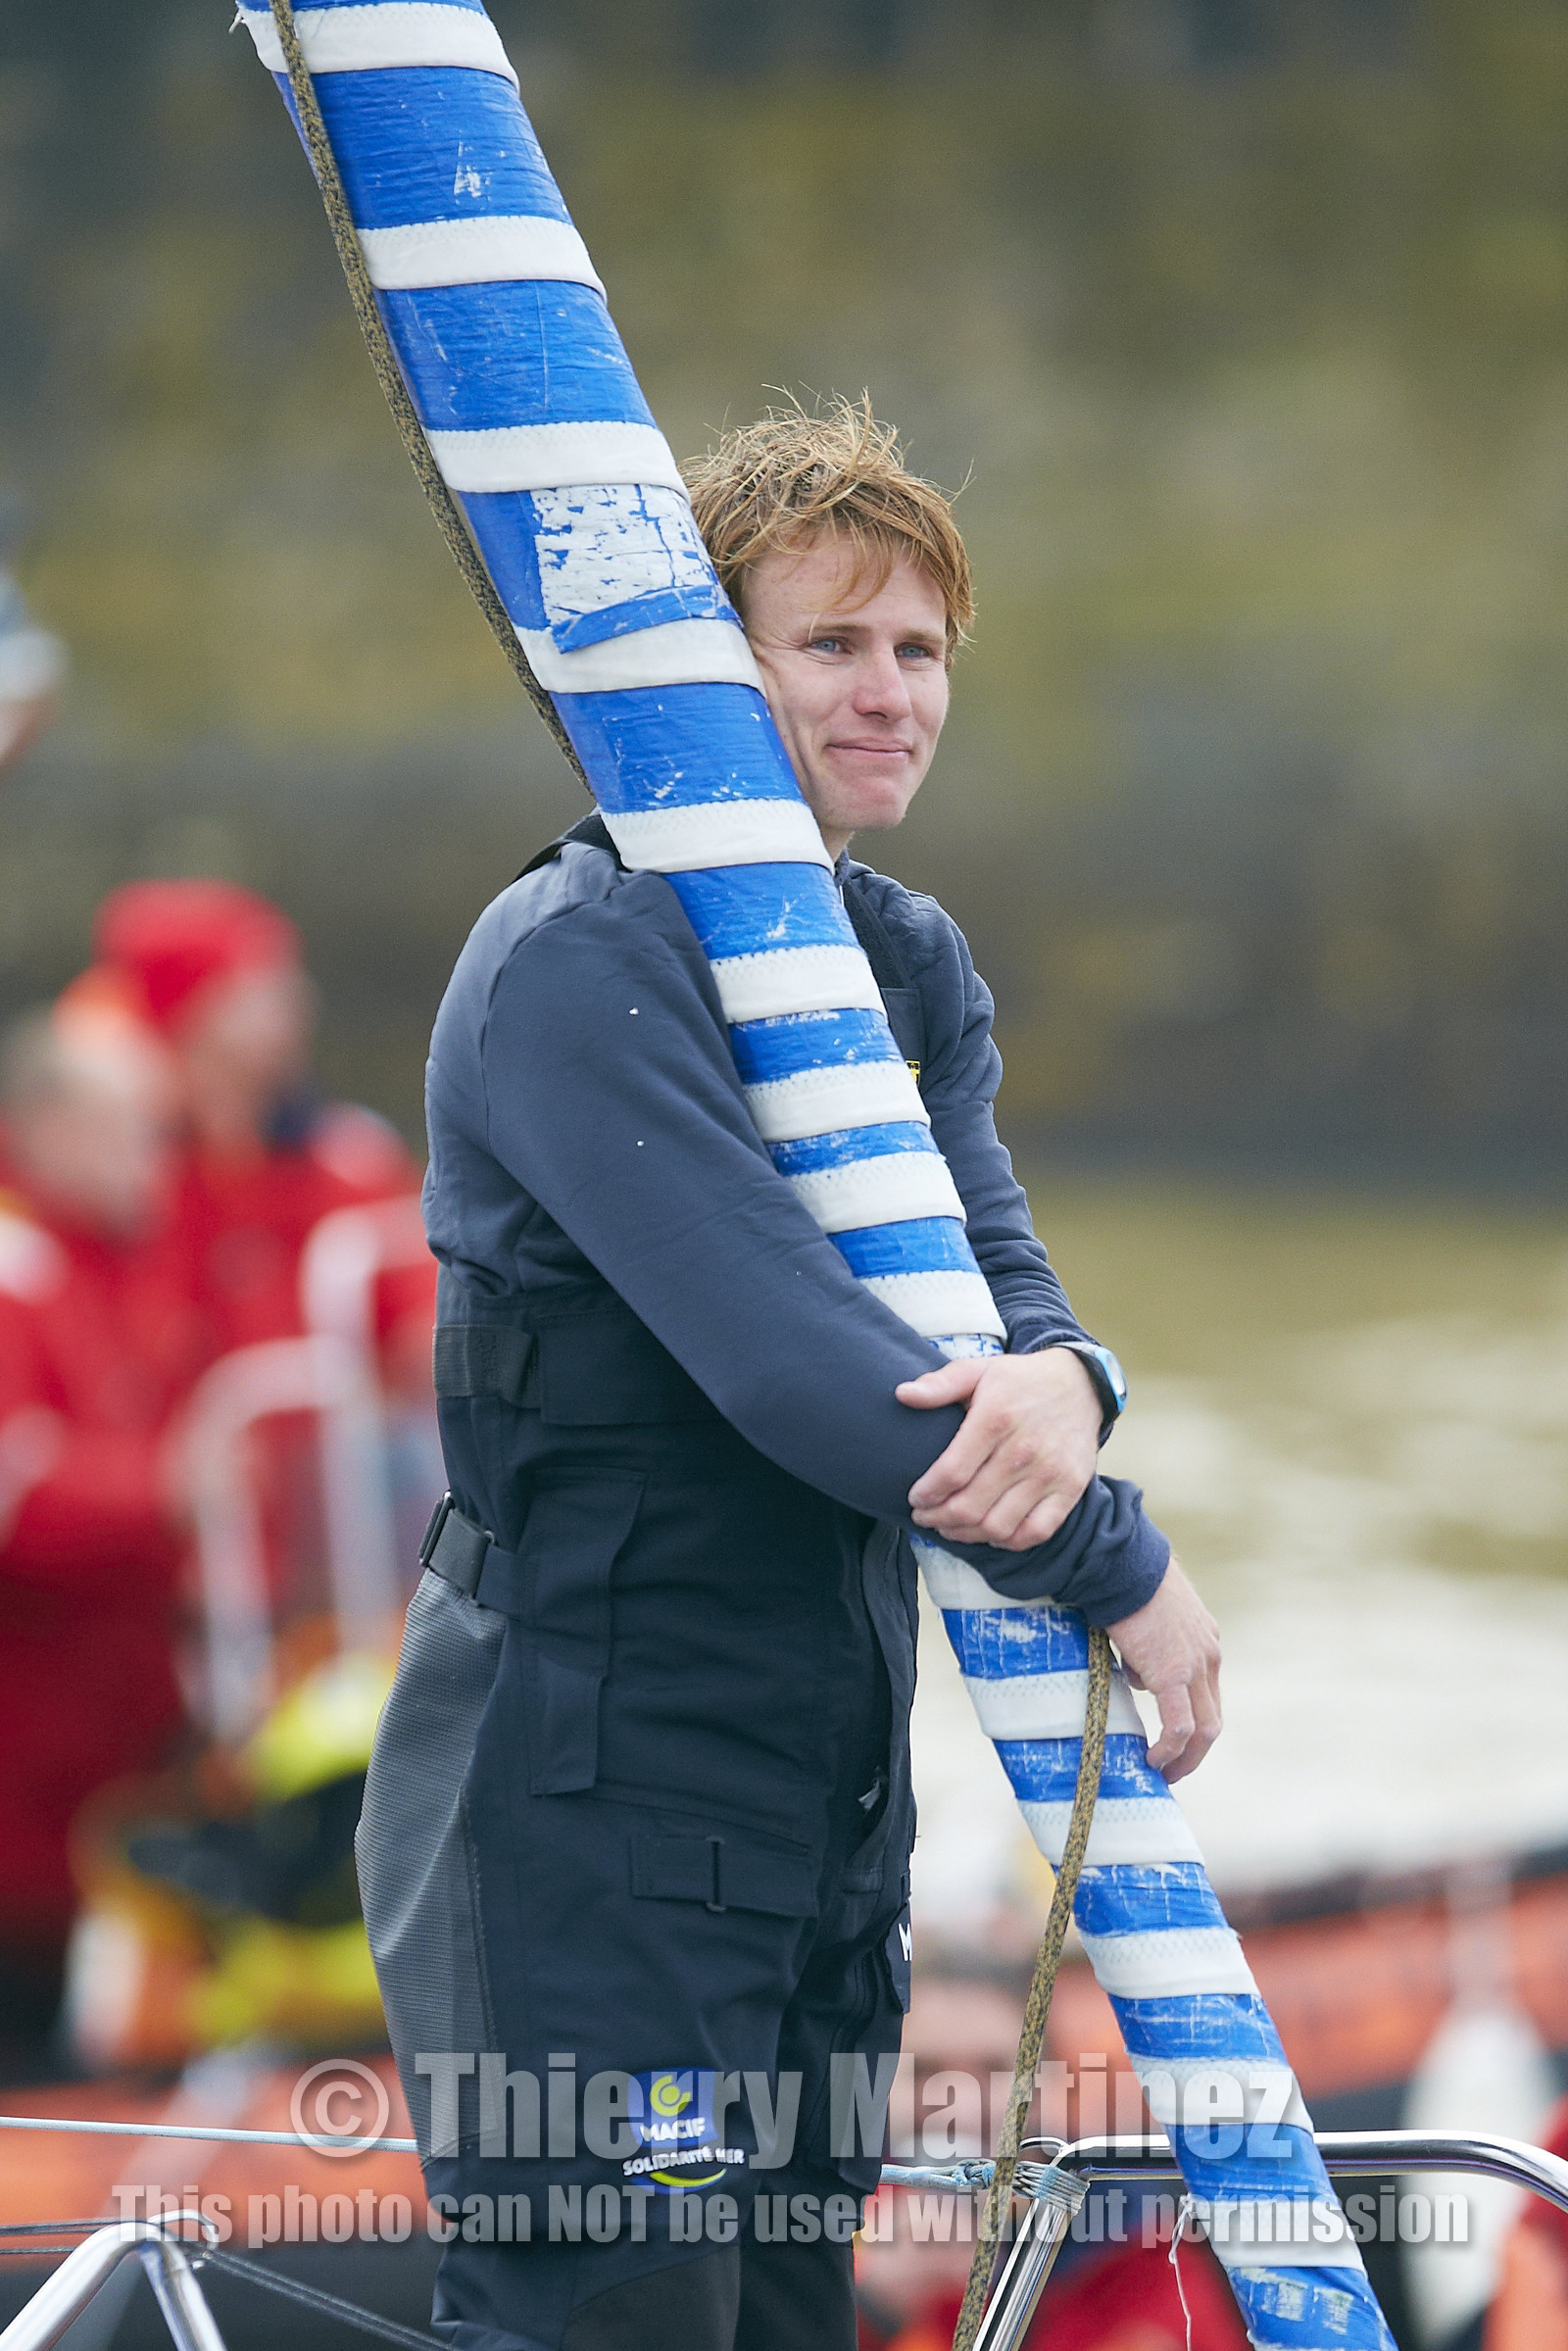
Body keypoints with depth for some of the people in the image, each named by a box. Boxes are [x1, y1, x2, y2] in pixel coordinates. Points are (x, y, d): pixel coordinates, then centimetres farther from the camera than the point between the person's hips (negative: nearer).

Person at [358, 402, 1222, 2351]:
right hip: (584, 1804, -8)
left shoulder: (917, 966, 13)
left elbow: (992, 1268, 0)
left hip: (826, 1785, 9)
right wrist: (1117, 1564, -16)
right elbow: (783, 1351, -23)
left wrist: (1062, 1382, -25)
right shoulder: (577, 961, -15)